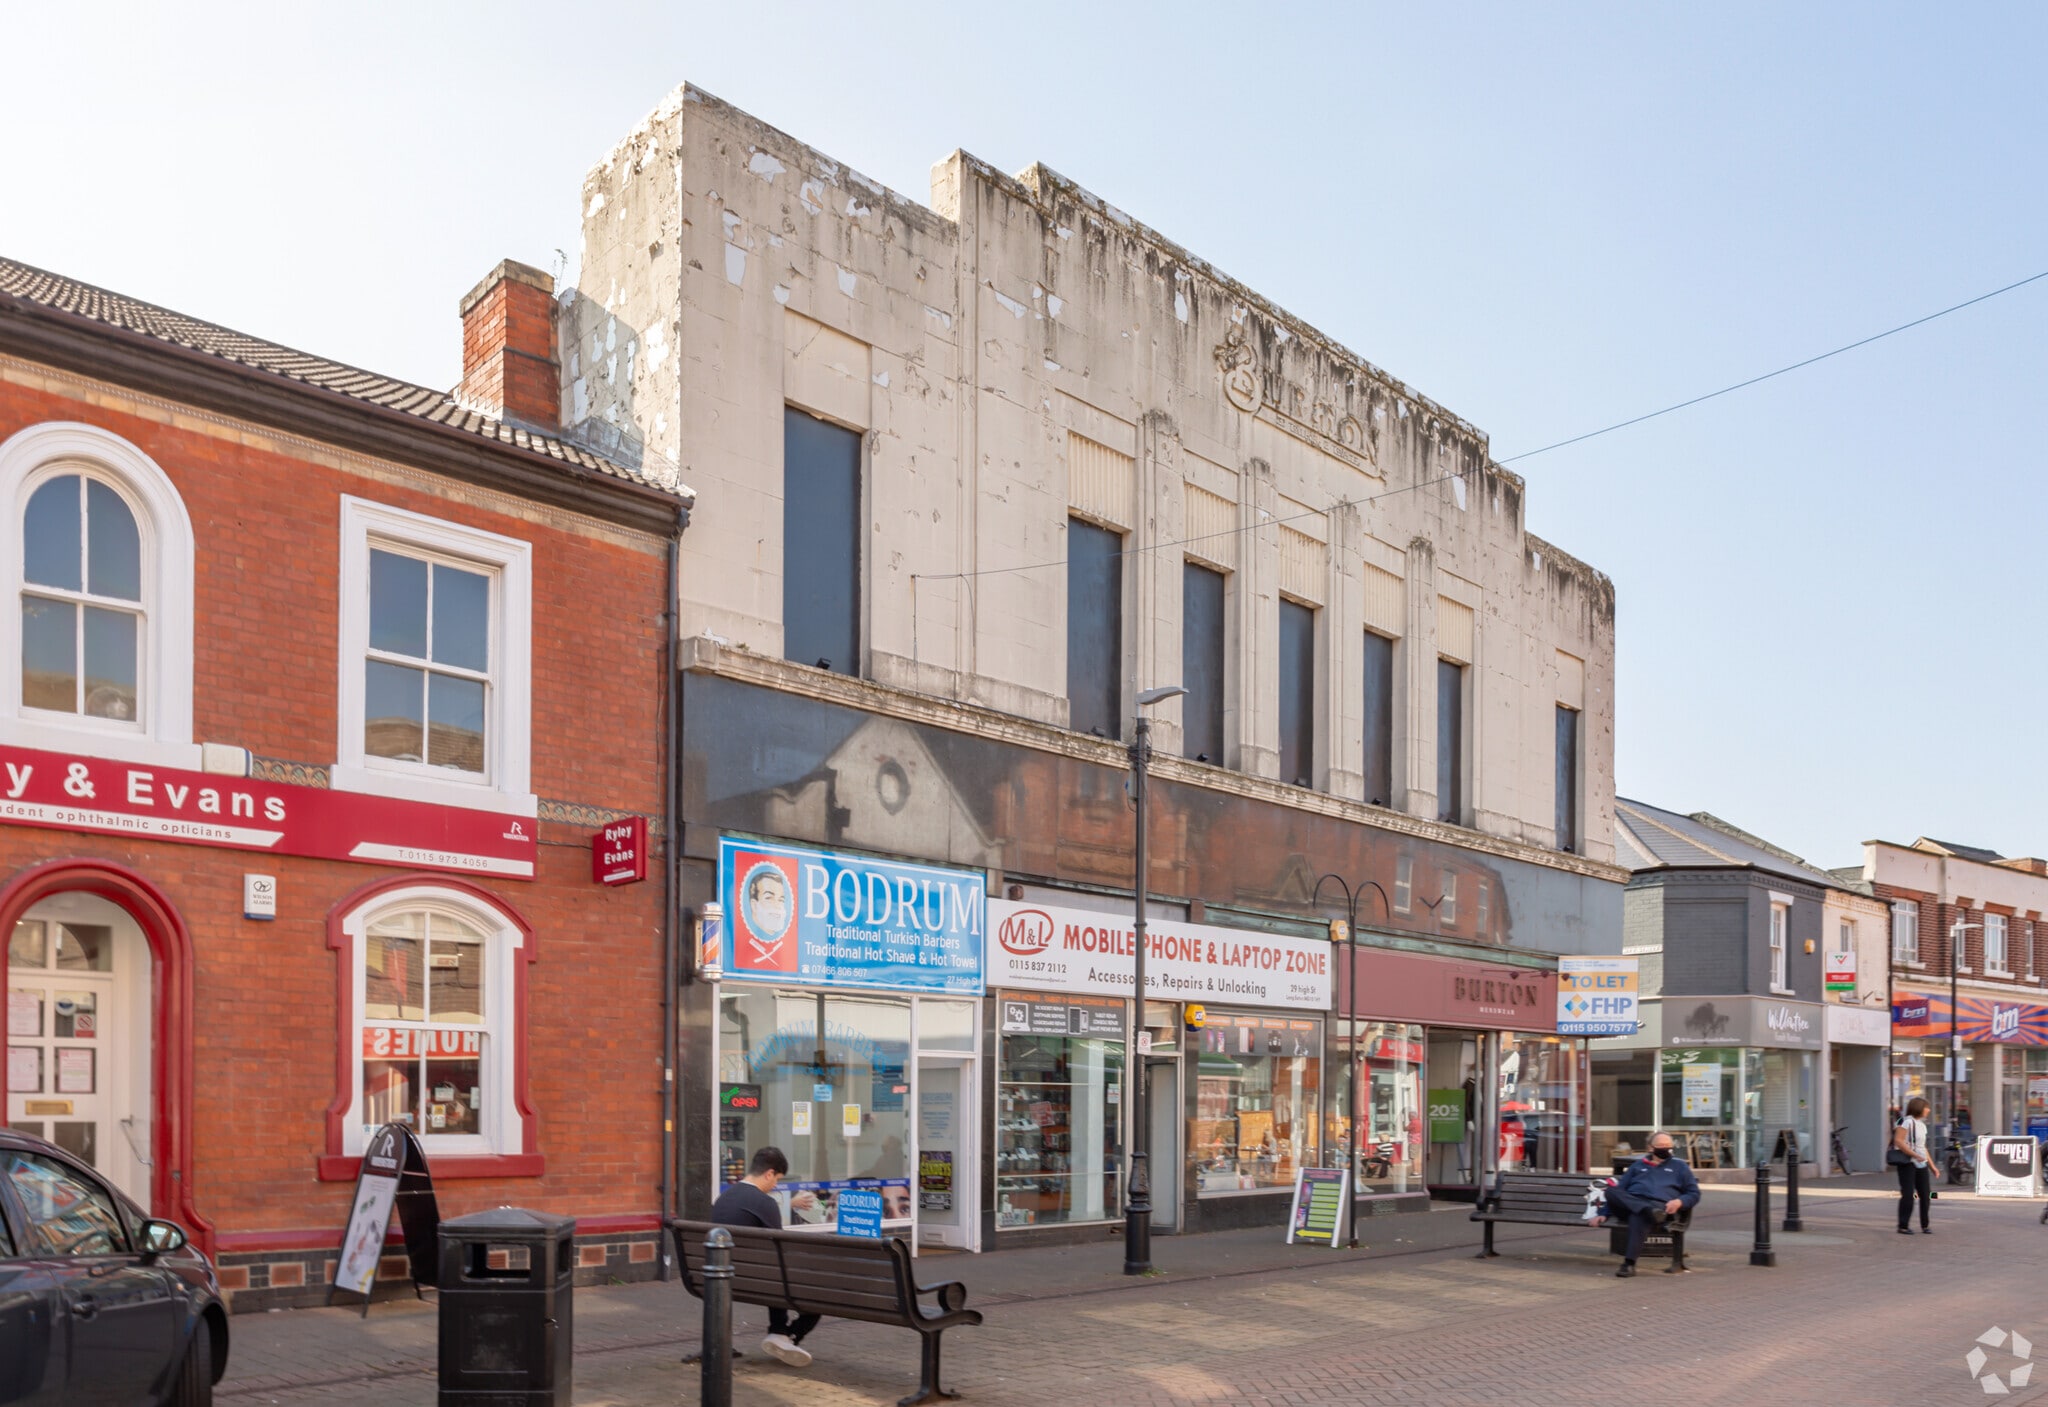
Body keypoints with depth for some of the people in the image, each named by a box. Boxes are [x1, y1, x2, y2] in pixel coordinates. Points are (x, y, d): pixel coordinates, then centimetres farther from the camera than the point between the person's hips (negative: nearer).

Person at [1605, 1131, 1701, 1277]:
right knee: (1611, 1191, -32)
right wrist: (1605, 1213, 16)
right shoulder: (1638, 1165, 31)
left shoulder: (1679, 1166, 26)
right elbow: (1619, 1190, 28)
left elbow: (1694, 1194, 18)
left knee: (1639, 1217, -42)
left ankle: (1629, 1264, -47)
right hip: (1631, 1202, 3)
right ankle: (1648, 1211, -48)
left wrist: (1679, 1202, -5)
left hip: (1659, 1205, -3)